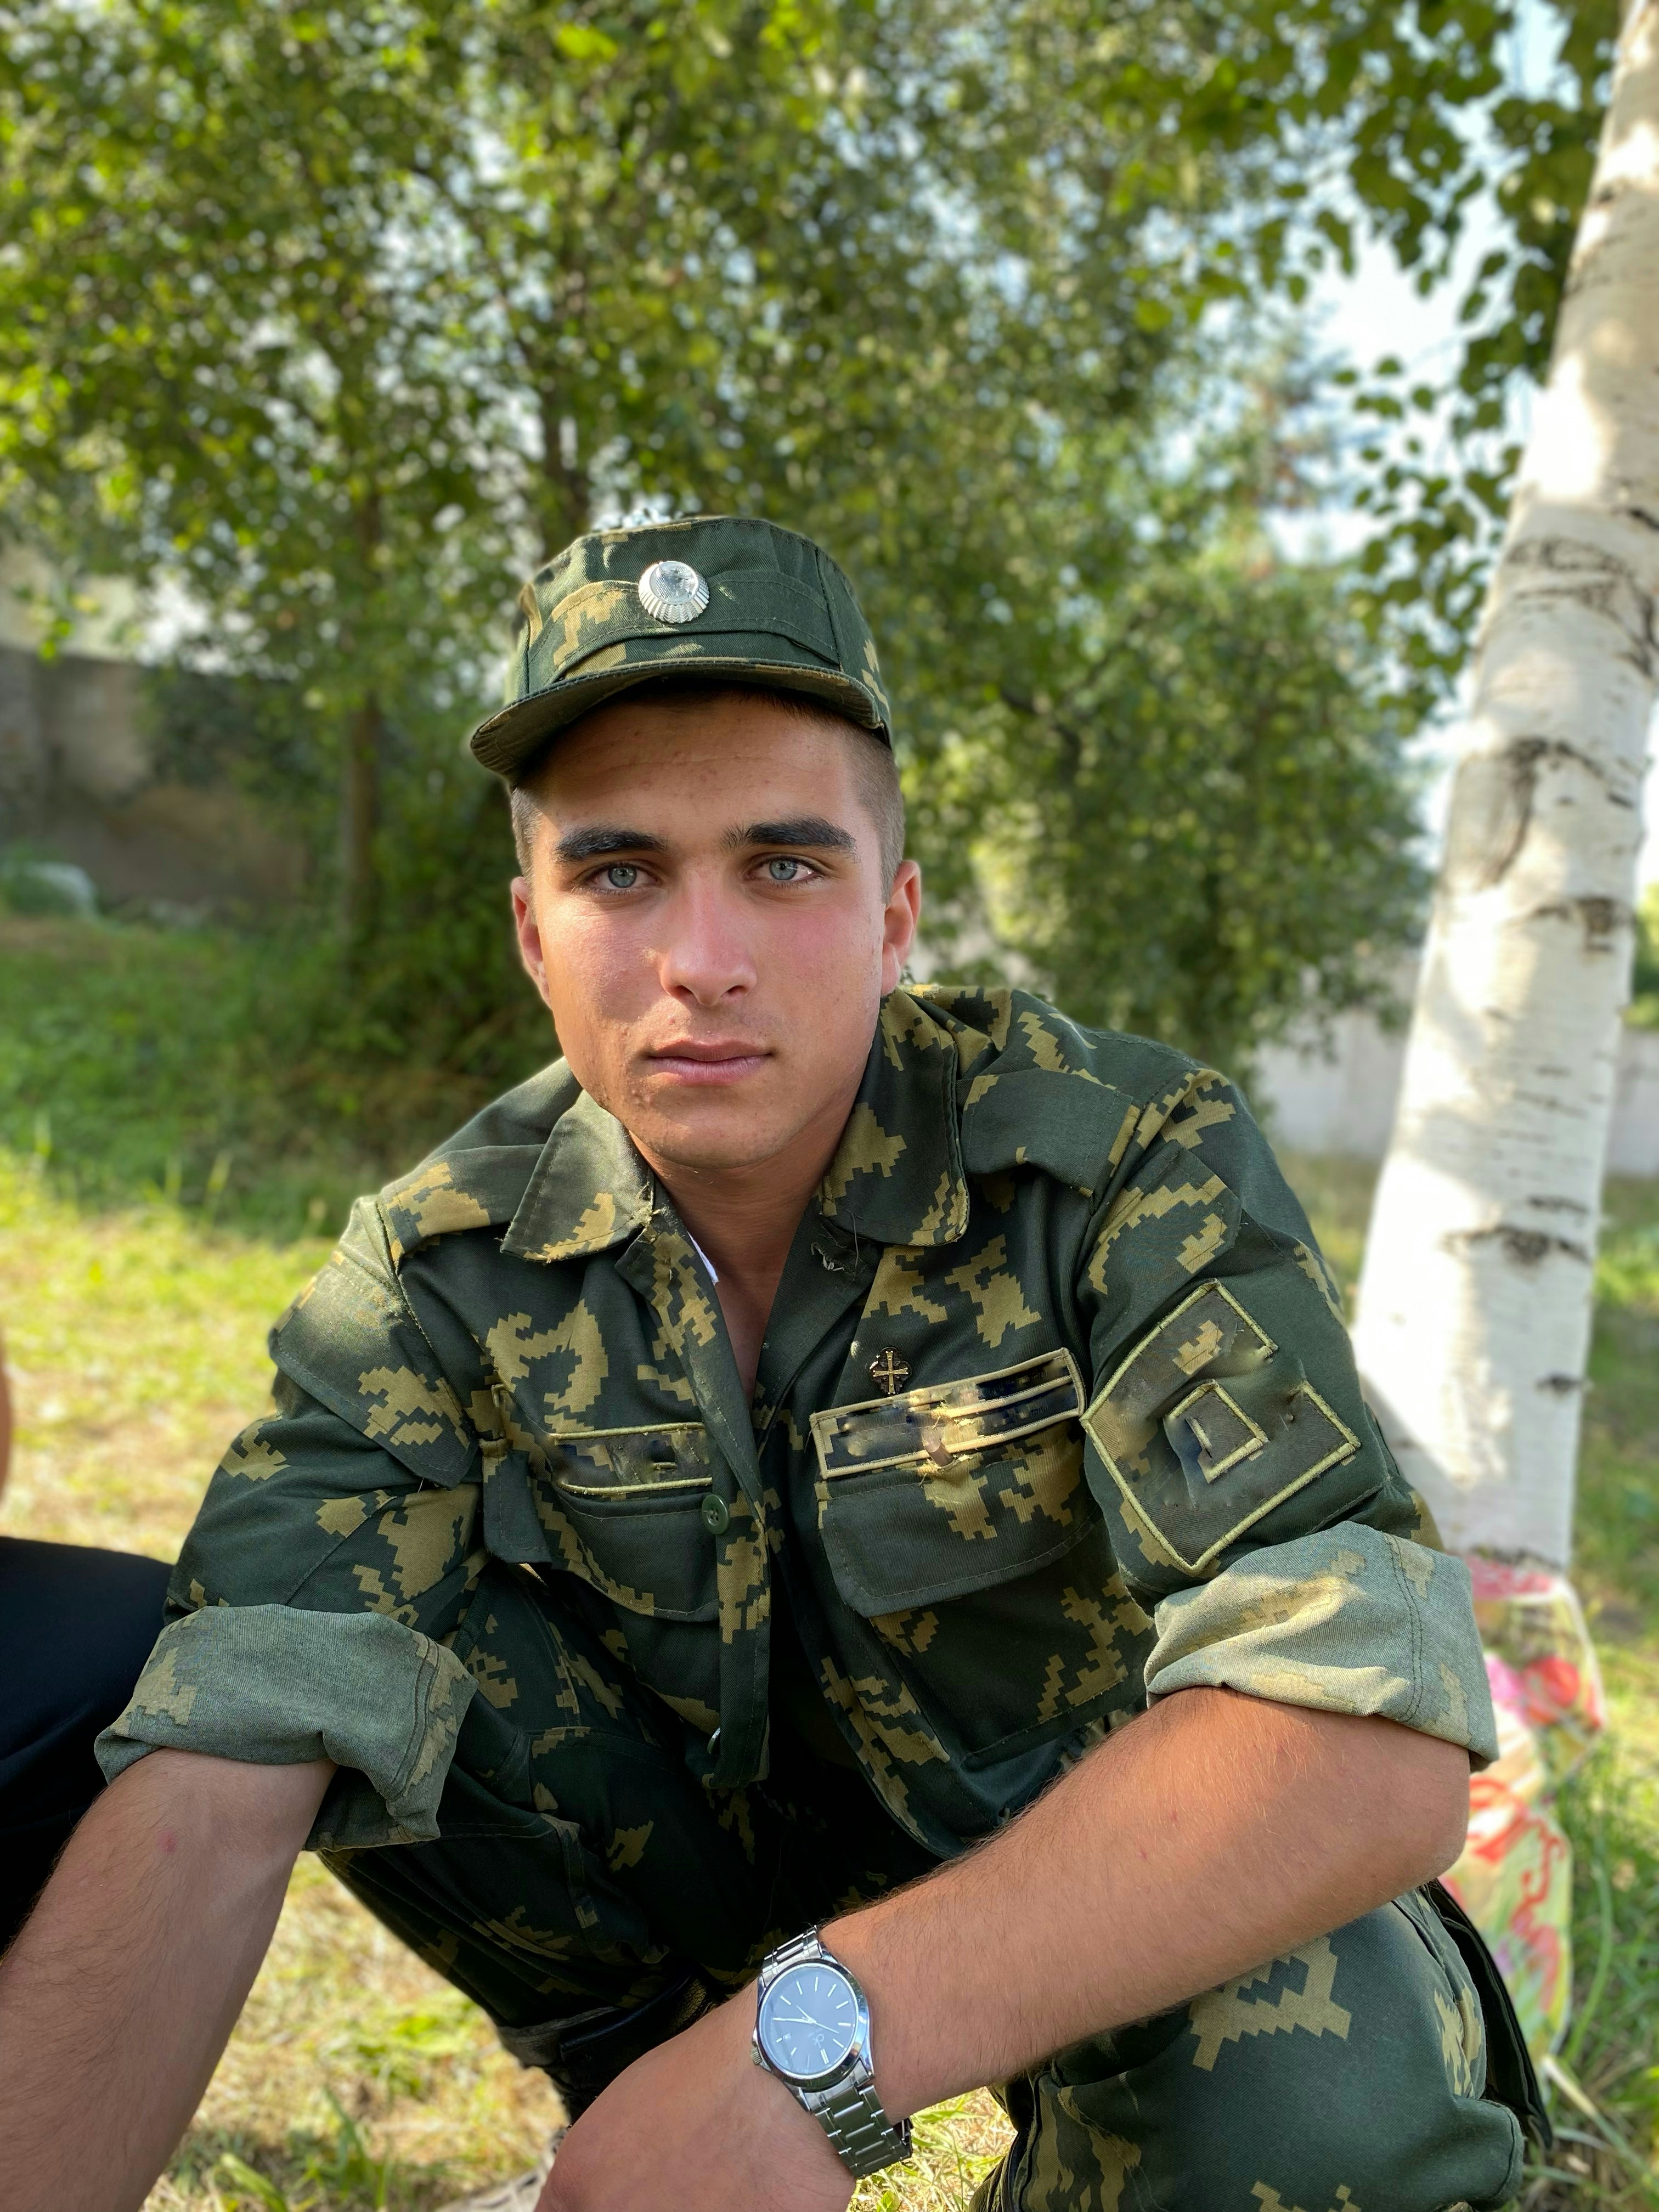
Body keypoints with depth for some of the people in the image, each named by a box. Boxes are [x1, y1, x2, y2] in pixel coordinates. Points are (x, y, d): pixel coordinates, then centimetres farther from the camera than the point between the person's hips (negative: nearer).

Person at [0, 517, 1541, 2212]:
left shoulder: (1133, 1167, -25)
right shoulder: (442, 1274, -17)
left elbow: (1380, 1744, -35)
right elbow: (208, 1796, -26)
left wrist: (811, 2039, -44)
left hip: (1104, 1856, -2)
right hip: (710, 1852, 3)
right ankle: (638, 2062, 5)